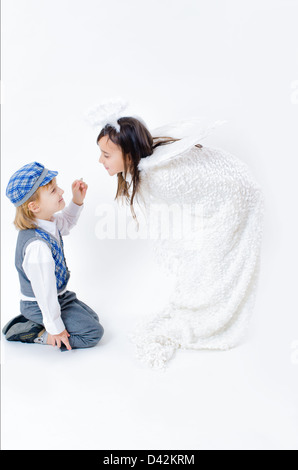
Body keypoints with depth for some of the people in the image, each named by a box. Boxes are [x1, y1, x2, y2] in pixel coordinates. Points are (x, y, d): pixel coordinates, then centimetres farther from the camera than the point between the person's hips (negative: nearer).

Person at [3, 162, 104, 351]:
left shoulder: (47, 222, -8)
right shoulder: (37, 245, -36)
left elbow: (65, 223, 18)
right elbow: (45, 292, -29)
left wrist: (77, 201, 0)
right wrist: (55, 328, -19)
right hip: (40, 305, -9)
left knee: (92, 318, 18)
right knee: (93, 333, -8)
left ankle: (30, 320, 18)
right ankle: (34, 334, 1)